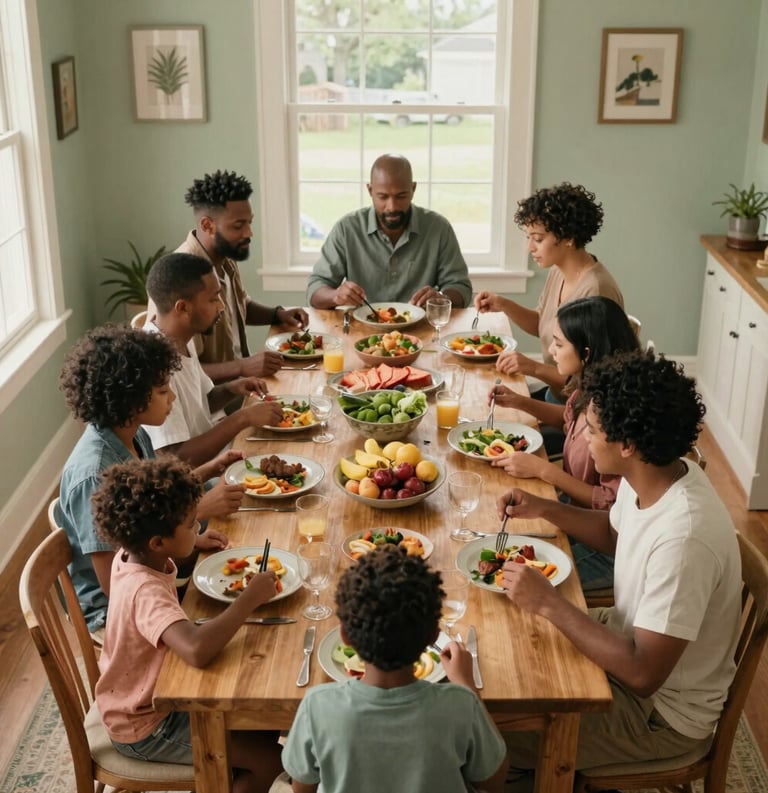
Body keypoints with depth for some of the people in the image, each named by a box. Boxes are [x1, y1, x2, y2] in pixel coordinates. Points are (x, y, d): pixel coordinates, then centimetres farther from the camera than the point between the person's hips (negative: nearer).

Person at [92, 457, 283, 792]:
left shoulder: (132, 554, -9)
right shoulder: (145, 590, -36)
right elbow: (198, 650, -53)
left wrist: (195, 544, 1)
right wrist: (250, 598, -39)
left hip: (145, 697, 9)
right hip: (146, 727, -9)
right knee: (271, 759, -7)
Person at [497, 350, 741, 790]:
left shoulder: (683, 539, -36)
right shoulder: (652, 477, -10)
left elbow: (644, 673, -33)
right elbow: (616, 532, 14)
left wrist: (549, 602, -29)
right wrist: (544, 508, -1)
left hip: (665, 710, -8)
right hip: (634, 638, 8)